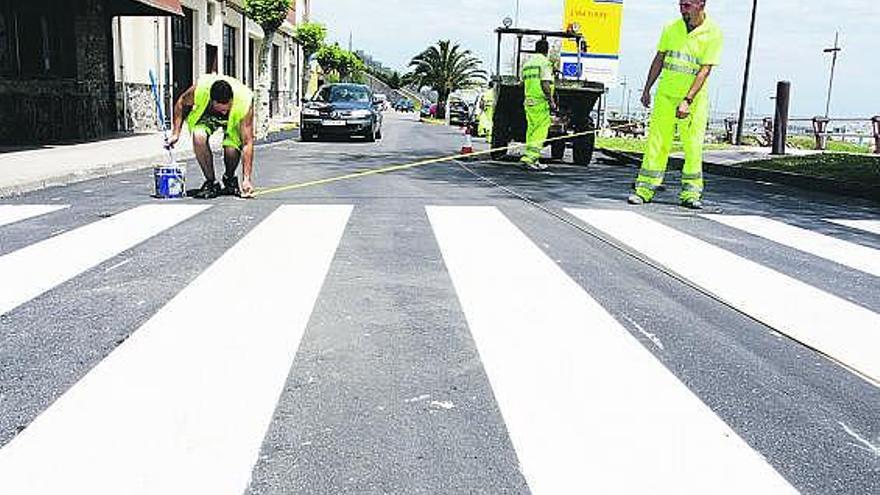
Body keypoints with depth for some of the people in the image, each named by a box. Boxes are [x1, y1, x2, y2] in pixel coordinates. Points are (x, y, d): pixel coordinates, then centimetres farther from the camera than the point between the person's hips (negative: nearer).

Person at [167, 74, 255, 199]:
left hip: (234, 120, -1)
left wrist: (247, 179, -38)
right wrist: (176, 133, -13)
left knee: (232, 149, -29)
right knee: (199, 137, -31)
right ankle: (211, 183, -13)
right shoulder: (199, 89, -37)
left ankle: (229, 180, 5)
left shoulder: (245, 102, -39)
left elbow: (247, 143, -35)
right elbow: (181, 103, -10)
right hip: (205, 115, 1)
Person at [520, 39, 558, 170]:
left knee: (532, 130, 11)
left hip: (528, 101, 8)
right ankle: (530, 158, -14)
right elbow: (545, 84, -16)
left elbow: (523, 83, 20)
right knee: (540, 130, -6)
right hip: (540, 102, -8)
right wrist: (551, 101, -14)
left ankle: (531, 159, 13)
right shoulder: (545, 62, -7)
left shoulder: (527, 64, 17)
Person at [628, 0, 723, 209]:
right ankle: (645, 189, 5)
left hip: (694, 97, -2)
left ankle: (690, 193, 7)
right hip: (666, 93, 3)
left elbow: (704, 70, -13)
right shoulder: (671, 28, 5)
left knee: (693, 146, -1)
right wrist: (647, 89, 12)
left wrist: (687, 101, -21)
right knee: (657, 141, 0)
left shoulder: (713, 33, -7)